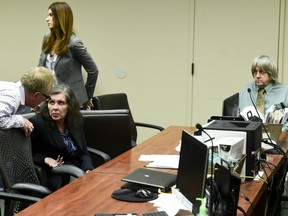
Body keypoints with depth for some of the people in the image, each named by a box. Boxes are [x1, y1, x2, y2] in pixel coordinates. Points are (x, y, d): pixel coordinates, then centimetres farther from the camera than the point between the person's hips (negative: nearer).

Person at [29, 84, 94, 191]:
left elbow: (83, 153, 10)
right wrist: (45, 160, -21)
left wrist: (89, 171, -9)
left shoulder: (76, 121, 5)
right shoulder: (36, 123, -12)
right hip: (55, 177, -6)